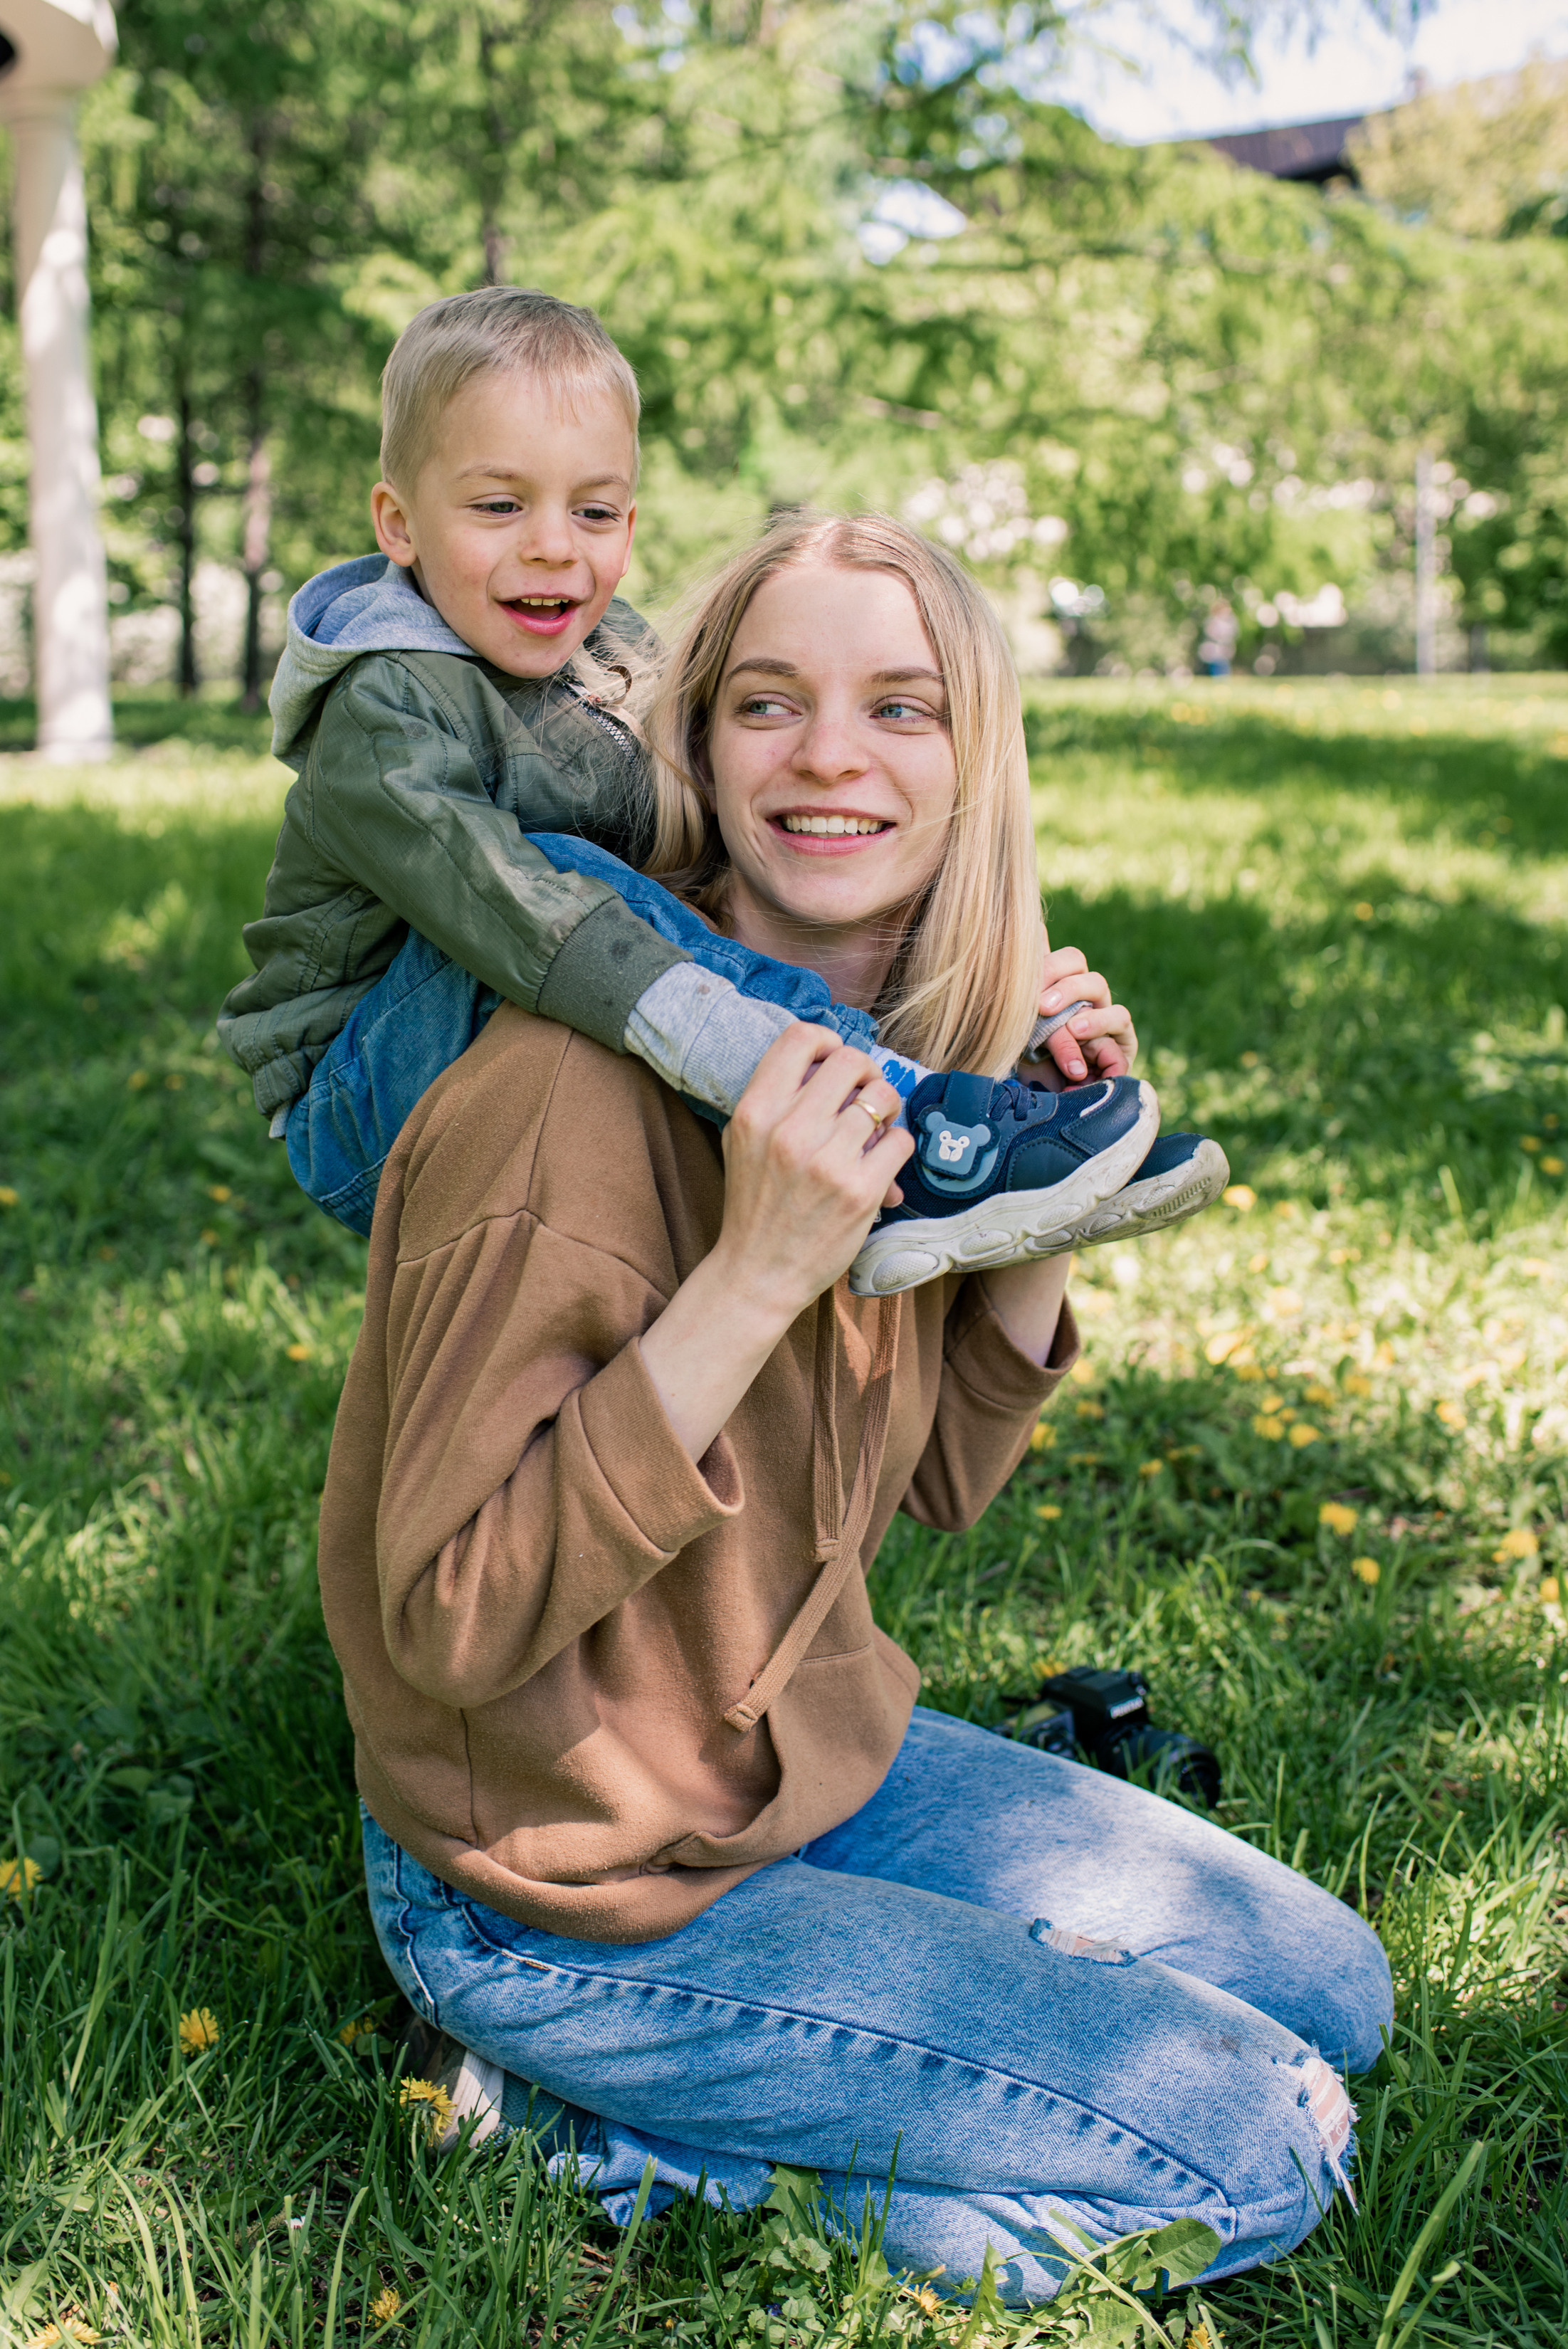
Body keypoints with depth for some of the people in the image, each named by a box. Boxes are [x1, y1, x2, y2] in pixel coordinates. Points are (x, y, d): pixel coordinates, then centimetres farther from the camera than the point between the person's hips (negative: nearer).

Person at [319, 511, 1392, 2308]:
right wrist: (755, 1275, -35)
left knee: (1327, 1989, 15)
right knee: (1258, 2149, -4)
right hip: (563, 1878, -8)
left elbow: (934, 1481, 6)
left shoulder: (904, 1065, -2)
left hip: (817, 1749, 8)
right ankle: (588, 2095, 2)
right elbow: (454, 1623, -26)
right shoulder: (572, 1095, -27)